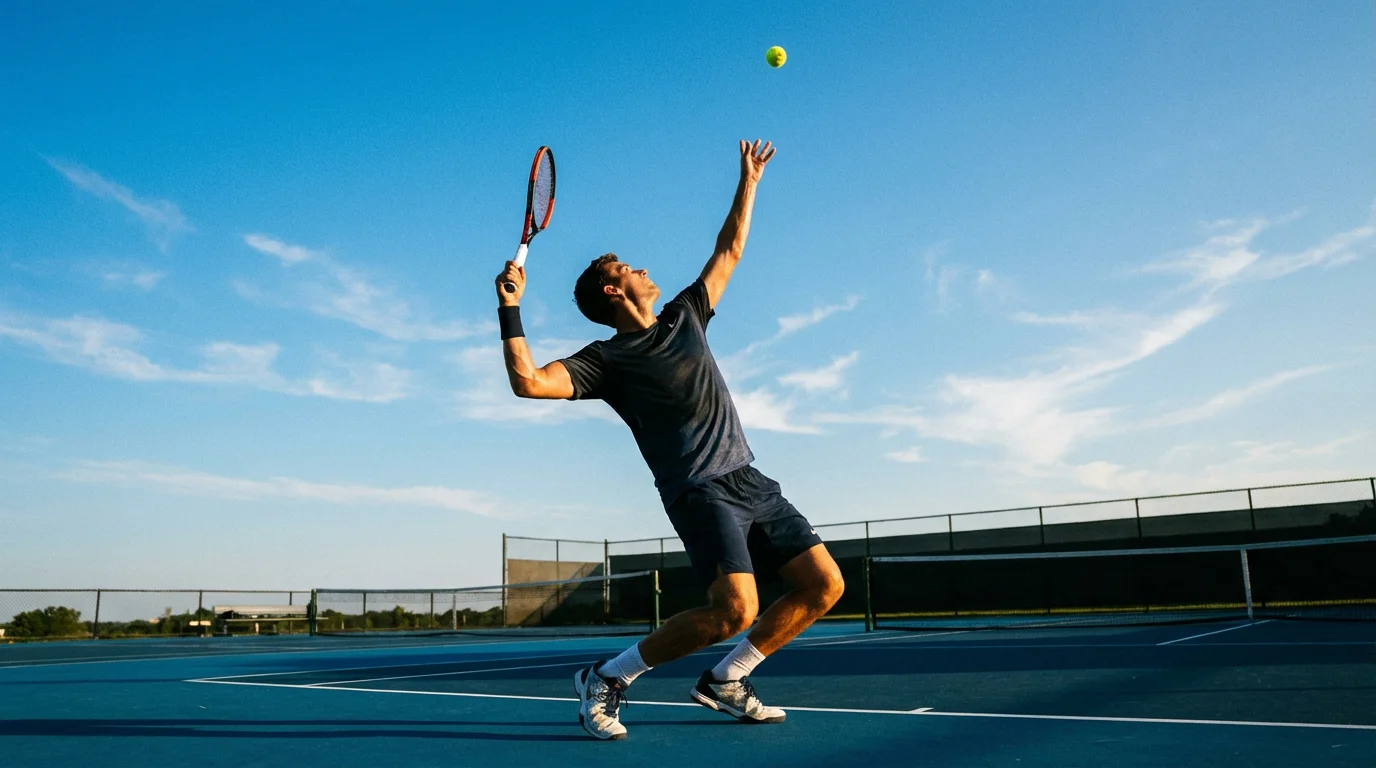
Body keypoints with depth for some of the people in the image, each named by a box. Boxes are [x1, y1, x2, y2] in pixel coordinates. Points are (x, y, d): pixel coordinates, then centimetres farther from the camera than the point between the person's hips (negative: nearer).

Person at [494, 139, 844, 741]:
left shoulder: (685, 317, 18)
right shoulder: (606, 360, -1)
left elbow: (728, 252, 28)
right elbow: (528, 382, -14)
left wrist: (748, 181, 30)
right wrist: (510, 308, -17)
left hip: (750, 481, 7)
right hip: (700, 489, -7)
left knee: (824, 585, 0)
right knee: (734, 609, -25)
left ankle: (724, 681, 13)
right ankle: (607, 679, -4)